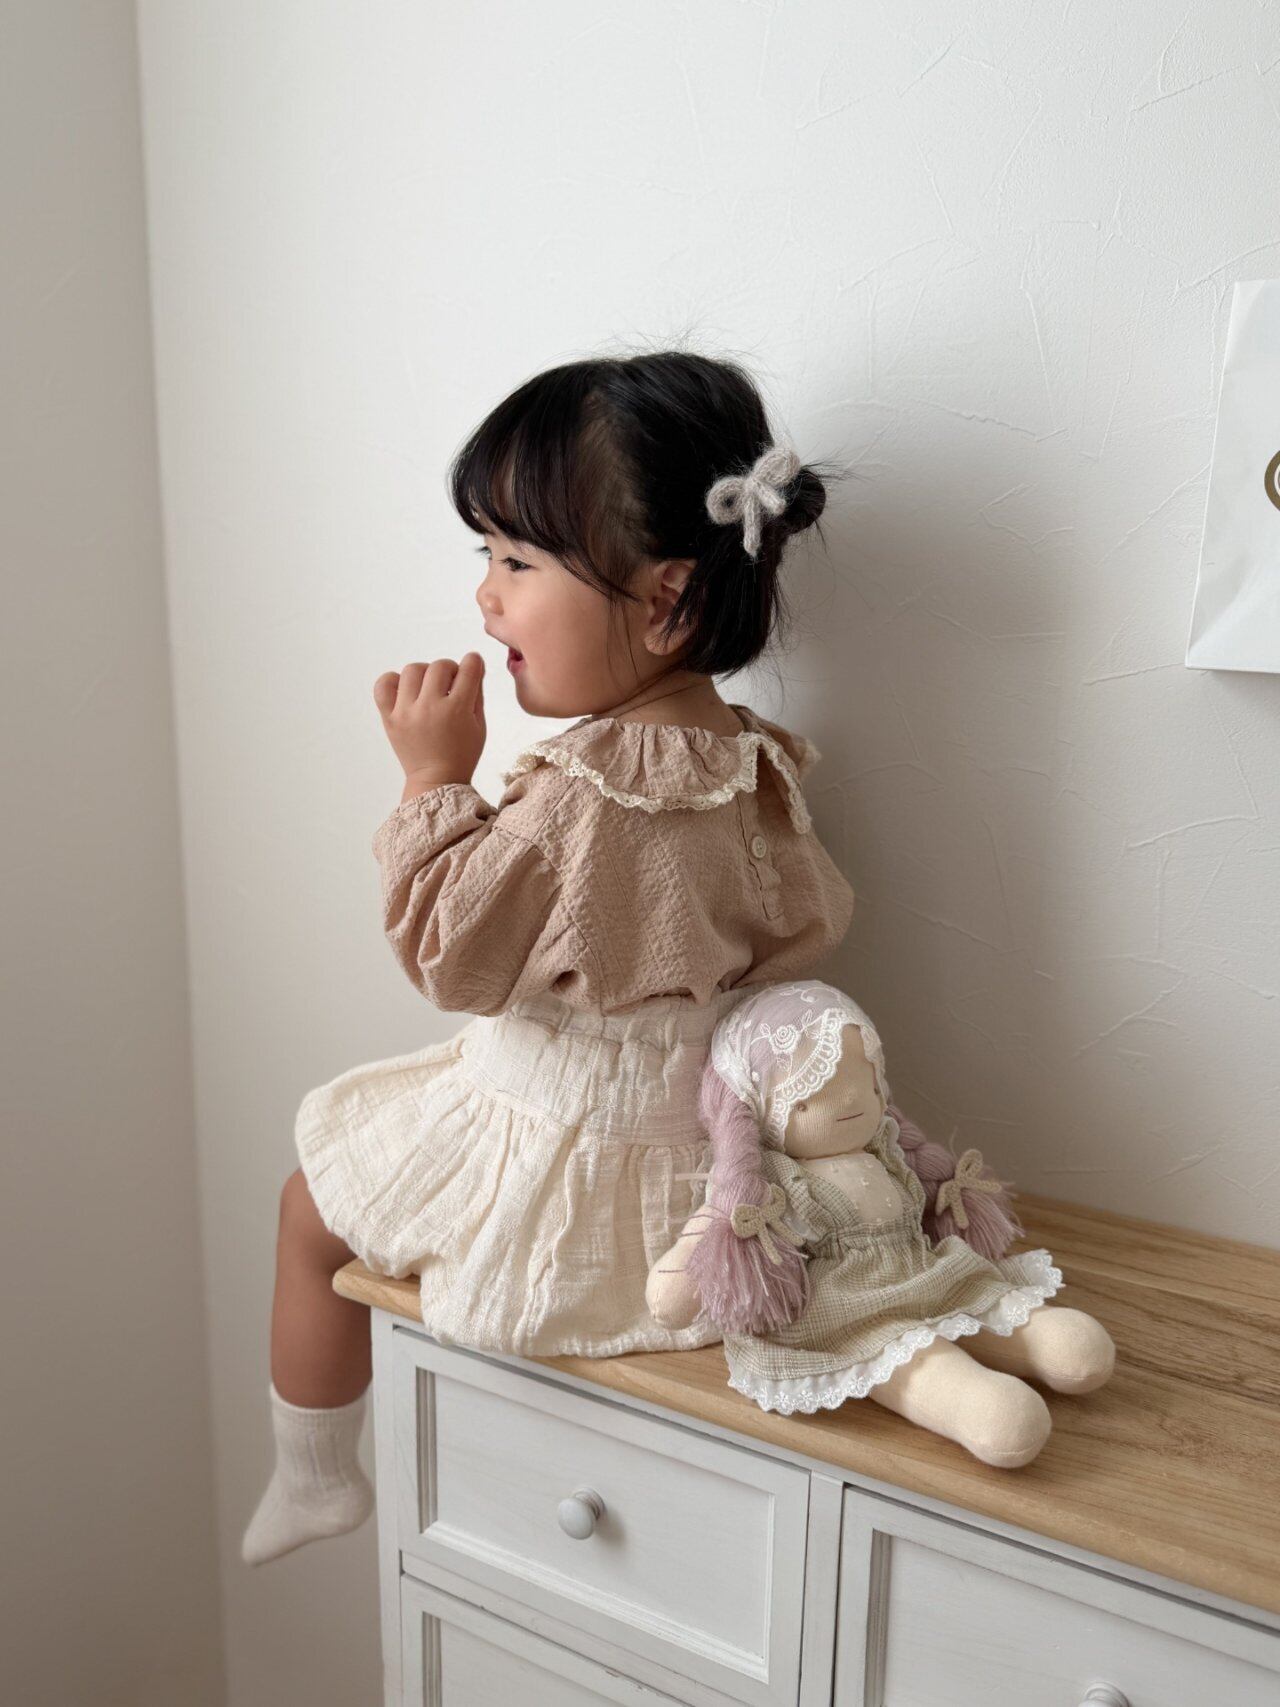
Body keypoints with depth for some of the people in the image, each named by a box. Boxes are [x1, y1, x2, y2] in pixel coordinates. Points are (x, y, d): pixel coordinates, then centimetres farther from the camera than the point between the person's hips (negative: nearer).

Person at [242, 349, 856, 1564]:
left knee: (313, 1202, 16)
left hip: (556, 1179, -8)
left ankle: (310, 1476, 35)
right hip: (692, 1150, 8)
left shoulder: (580, 796, -31)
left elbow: (451, 958, -23)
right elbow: (807, 931, 6)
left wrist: (435, 778, -18)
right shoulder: (756, 765, -6)